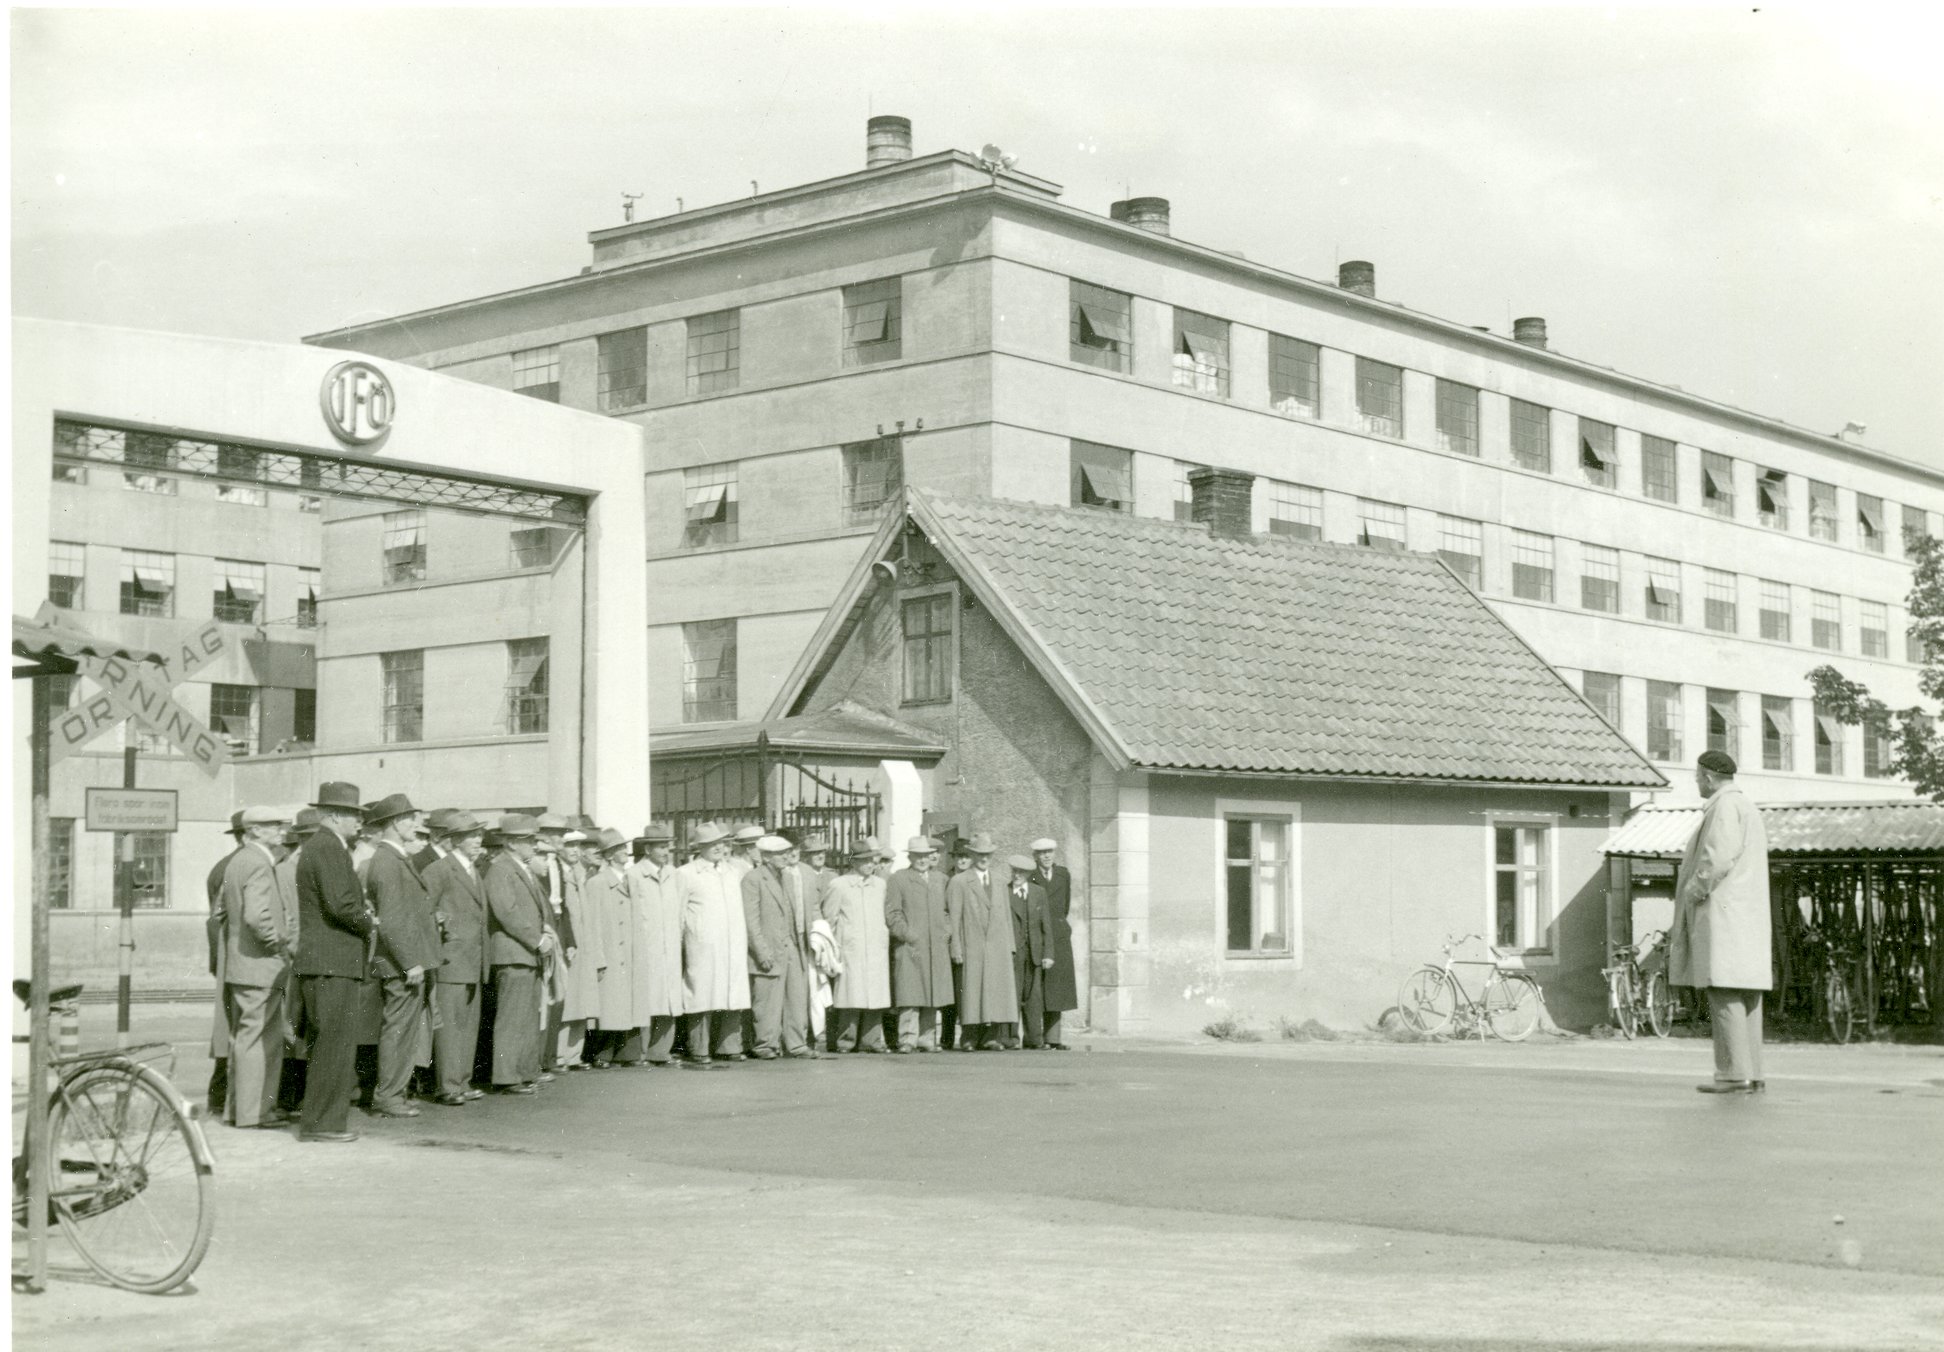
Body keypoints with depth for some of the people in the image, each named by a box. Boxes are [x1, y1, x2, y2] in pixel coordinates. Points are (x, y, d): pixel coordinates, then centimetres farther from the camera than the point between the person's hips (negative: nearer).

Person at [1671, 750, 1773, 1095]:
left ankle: (1734, 1073, -15)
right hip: (1748, 913, 10)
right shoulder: (1748, 808, 23)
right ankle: (1751, 1075, 6)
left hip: (1723, 911, -10)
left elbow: (1718, 858, -21)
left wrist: (1693, 892, -10)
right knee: (1744, 996, 7)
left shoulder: (1724, 806, -9)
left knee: (1725, 994, -12)